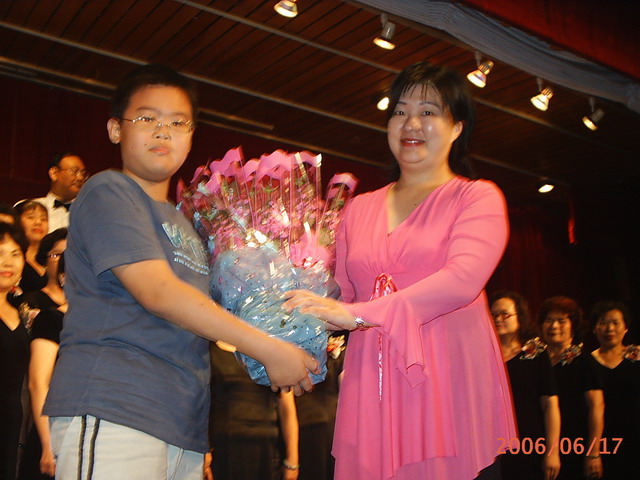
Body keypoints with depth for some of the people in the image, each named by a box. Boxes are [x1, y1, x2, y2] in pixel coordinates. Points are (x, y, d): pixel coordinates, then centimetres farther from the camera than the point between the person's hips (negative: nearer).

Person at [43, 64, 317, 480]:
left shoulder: (186, 223, 24)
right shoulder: (109, 192, -1)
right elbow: (156, 293, -14)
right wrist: (268, 350, -12)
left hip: (185, 427, 8)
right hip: (112, 413, -7)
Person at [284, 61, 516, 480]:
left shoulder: (478, 197, 3)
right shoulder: (359, 209, 17)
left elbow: (463, 280, -15)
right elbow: (342, 295, 14)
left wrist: (357, 314, -22)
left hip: (452, 384, -3)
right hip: (372, 388, 3)